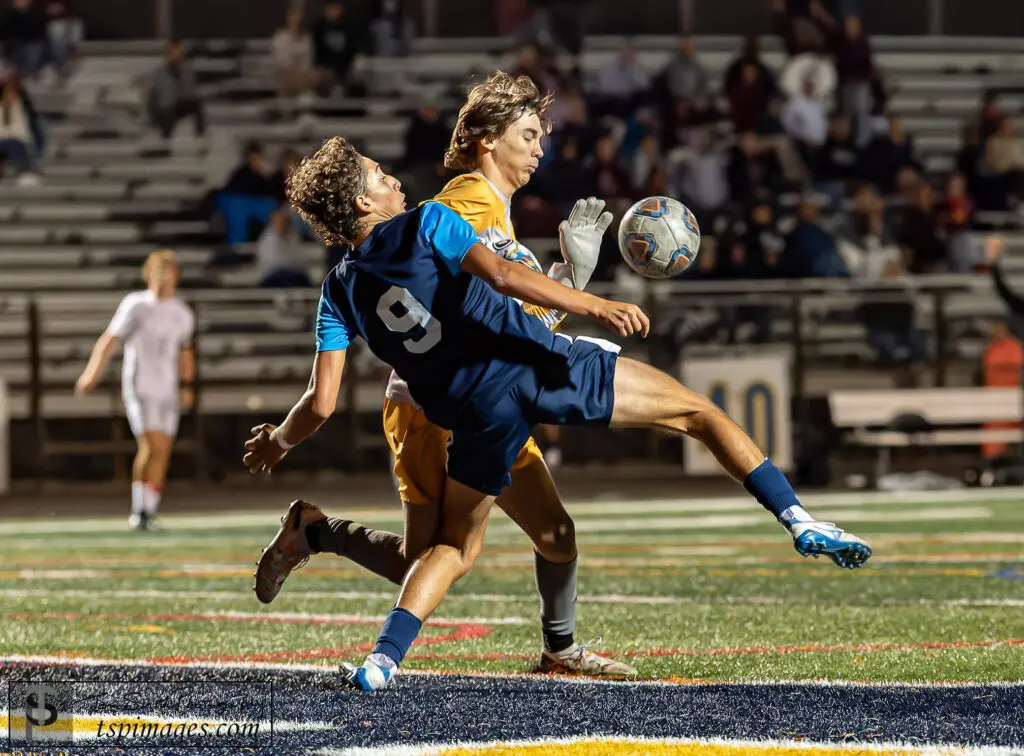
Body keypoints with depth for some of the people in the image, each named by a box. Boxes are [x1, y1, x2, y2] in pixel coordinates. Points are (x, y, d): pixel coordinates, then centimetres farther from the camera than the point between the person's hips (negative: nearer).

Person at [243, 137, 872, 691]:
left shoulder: (340, 293, 11)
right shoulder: (426, 222, 1)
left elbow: (323, 402, 5)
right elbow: (501, 274, -16)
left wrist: (278, 442, 25)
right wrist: (596, 307, -18)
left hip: (481, 412, 3)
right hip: (538, 363, -3)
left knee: (454, 548, 22)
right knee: (697, 411, 9)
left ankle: (384, 658, 0)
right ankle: (800, 522, -1)